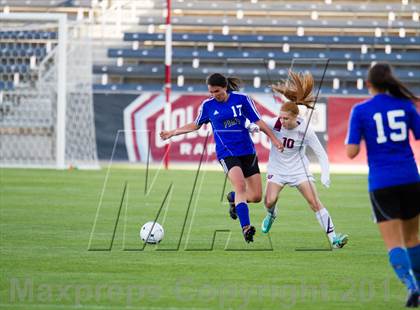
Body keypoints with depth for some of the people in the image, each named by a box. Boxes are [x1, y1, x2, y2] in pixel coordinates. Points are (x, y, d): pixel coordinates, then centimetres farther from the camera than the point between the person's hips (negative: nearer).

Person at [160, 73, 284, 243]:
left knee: (256, 196, 0)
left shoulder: (242, 99, -2)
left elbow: (258, 121, 4)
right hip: (227, 153, -2)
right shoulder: (208, 105, 0)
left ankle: (233, 198, 33)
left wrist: (274, 139, -1)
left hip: (247, 151, 2)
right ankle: (246, 227, -34)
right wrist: (173, 132, 13)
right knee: (240, 185, -28)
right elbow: (196, 125, 17)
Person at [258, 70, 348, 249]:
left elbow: (321, 154, -12)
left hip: (299, 170, -1)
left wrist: (325, 174, -25)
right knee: (269, 200, -17)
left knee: (315, 201, -13)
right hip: (277, 169, 1)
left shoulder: (305, 130, -18)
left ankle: (332, 237, -12)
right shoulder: (275, 124, -17)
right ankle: (271, 214, 23)